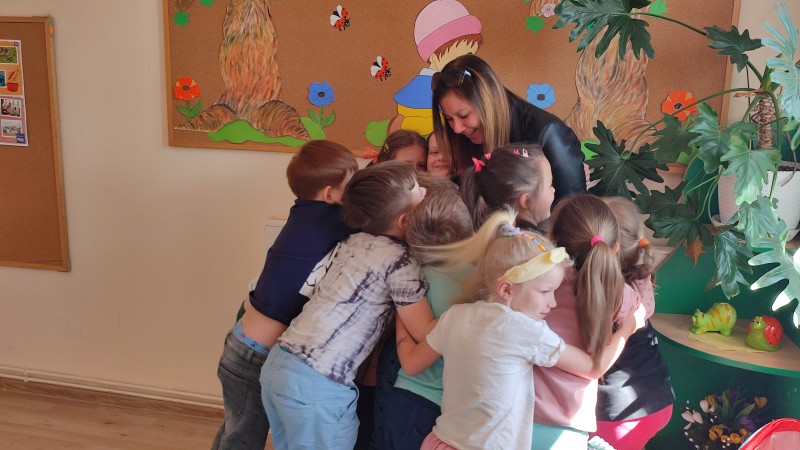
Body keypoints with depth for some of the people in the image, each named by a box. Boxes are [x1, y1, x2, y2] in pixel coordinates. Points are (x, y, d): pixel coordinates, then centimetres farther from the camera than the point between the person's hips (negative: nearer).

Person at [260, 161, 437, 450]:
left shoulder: (350, 242, 11)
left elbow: (305, 287, 12)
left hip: (277, 365, 7)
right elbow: (426, 333, -11)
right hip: (318, 386, -7)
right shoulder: (399, 260, -9)